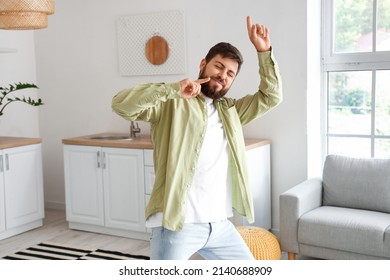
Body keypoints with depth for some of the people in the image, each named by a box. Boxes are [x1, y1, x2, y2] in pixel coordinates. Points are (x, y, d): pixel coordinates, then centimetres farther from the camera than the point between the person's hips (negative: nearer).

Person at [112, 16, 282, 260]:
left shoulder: (230, 110, 18)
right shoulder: (172, 103, -2)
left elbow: (271, 97, 17)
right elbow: (121, 104, -15)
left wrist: (264, 51, 6)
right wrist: (173, 89, -24)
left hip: (219, 224, 7)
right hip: (177, 223, -6)